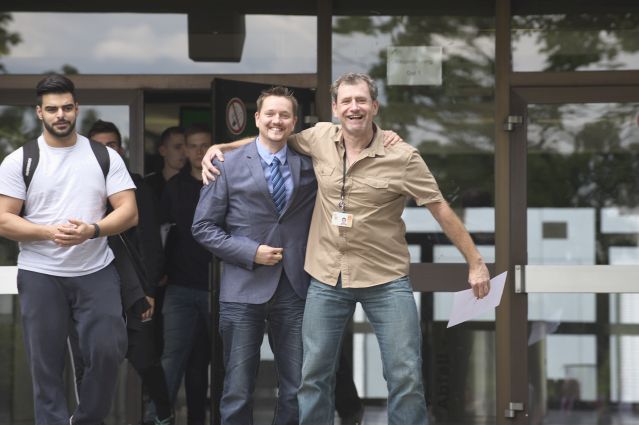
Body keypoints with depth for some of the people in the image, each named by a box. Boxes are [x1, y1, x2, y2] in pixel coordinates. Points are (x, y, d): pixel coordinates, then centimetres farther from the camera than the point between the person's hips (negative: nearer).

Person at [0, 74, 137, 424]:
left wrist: (92, 230, -20)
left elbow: (129, 212, -1)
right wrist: (50, 232, -20)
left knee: (108, 350, -7)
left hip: (96, 272, 1)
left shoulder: (106, 157, 4)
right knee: (46, 365, 4)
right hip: (40, 276, -1)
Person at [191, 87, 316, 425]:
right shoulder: (229, 165, 0)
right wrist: (251, 253, -10)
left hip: (294, 289, 2)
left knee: (297, 392, 5)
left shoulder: (309, 165, 8)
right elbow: (204, 227, 0)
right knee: (238, 393, 3)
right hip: (244, 290, -2)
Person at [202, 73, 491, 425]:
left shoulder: (402, 157, -11)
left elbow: (441, 210, -4)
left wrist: (475, 263, -2)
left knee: (406, 377, -1)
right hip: (327, 277, 3)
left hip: (386, 279, -3)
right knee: (314, 375, 9)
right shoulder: (320, 137, -1)